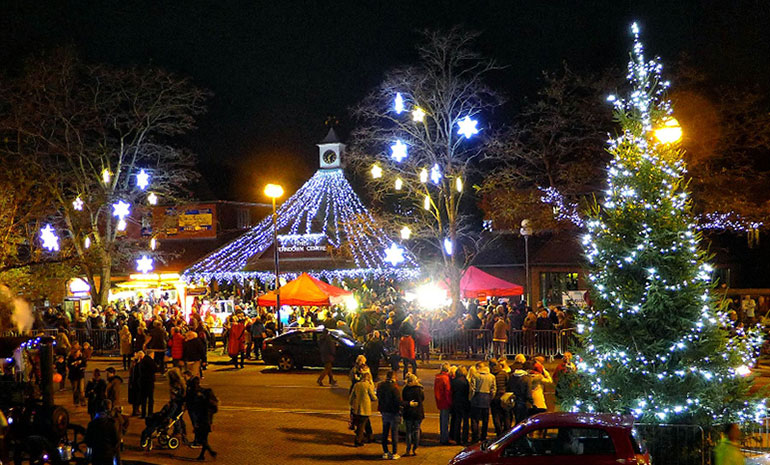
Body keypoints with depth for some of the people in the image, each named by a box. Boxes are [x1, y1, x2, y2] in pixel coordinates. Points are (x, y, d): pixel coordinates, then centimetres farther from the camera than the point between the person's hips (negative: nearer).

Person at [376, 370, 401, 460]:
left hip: (384, 412, 6)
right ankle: (394, 453, 7)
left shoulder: (380, 386, 0)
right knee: (394, 433, 3)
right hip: (393, 412, -6)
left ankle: (385, 452, 20)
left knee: (385, 432, 14)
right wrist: (399, 410, -5)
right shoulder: (393, 386, -20)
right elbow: (398, 400, -17)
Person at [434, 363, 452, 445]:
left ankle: (441, 437, 26)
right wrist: (450, 402, -12)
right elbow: (448, 392, -18)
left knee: (442, 420, 18)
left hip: (439, 403, 8)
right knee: (445, 421, -2)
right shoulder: (446, 378, -18)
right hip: (445, 403, -8)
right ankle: (444, 439, 2)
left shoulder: (437, 378, 8)